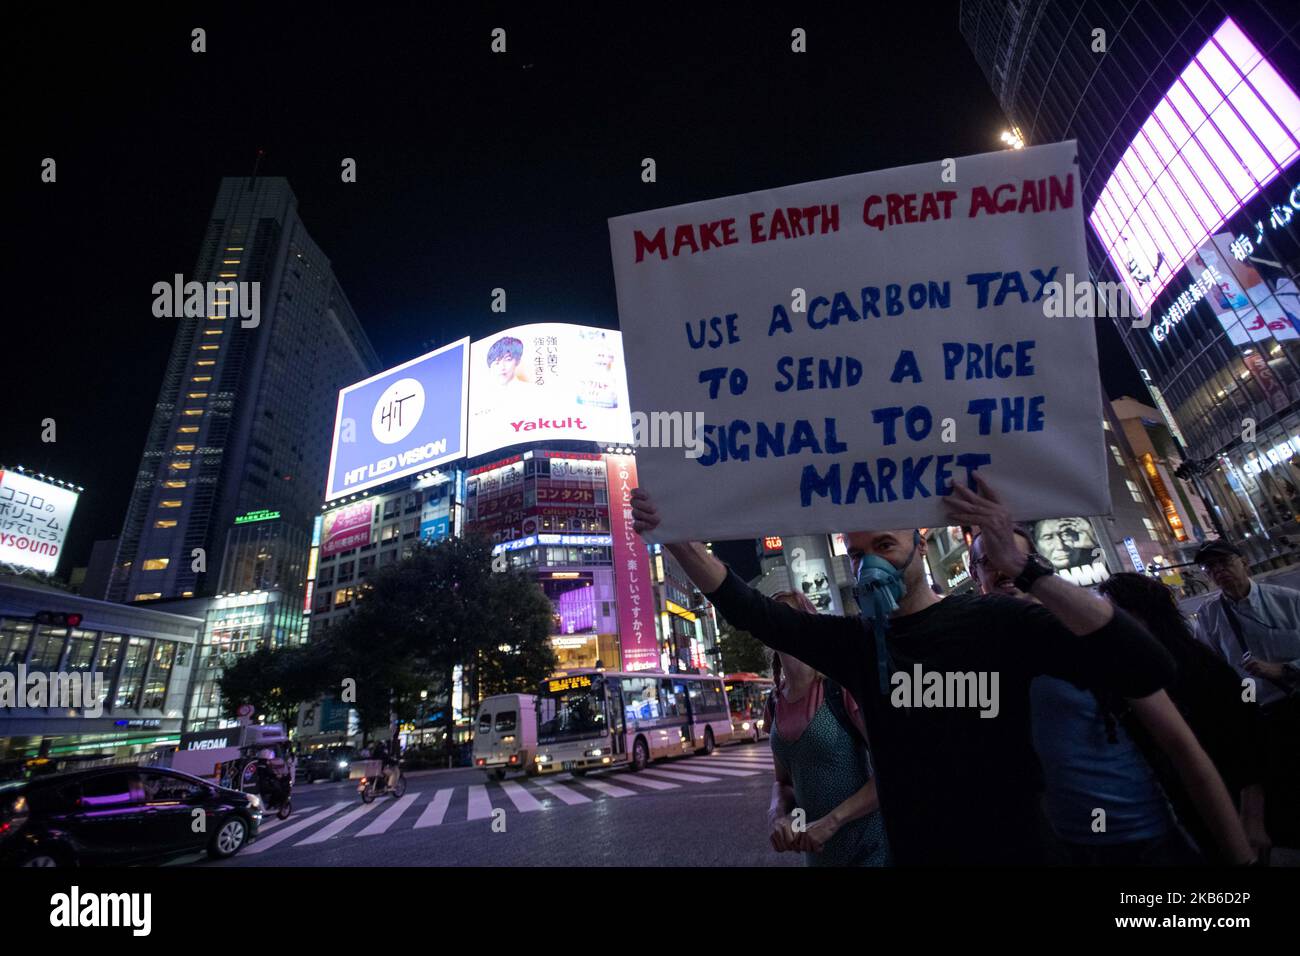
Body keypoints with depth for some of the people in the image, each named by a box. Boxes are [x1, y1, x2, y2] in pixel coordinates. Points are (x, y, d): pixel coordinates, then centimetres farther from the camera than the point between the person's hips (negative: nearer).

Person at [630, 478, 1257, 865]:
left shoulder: (996, 621, -12)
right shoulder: (853, 642, -3)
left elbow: (1148, 670, -24)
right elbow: (746, 609, -6)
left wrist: (1021, 568, -34)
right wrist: (673, 532, -16)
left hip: (1011, 852, -3)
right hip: (910, 854, 4)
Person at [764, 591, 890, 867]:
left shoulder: (842, 684, -16)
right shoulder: (775, 703, 1)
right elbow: (782, 780, 10)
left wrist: (830, 822, -22)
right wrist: (778, 815, -10)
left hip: (870, 848, -5)